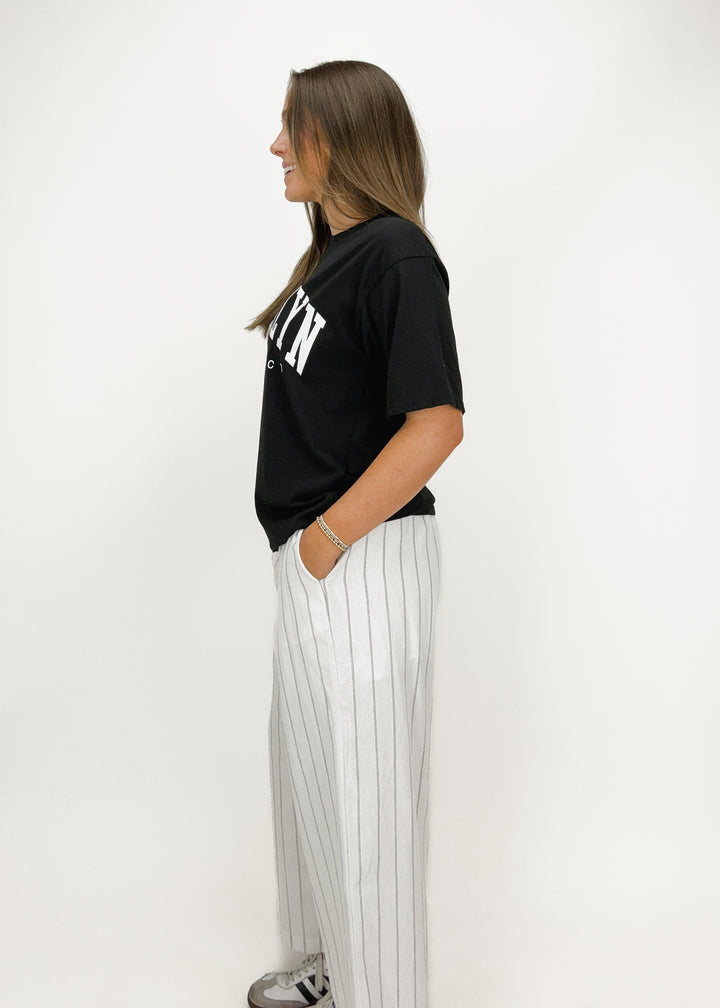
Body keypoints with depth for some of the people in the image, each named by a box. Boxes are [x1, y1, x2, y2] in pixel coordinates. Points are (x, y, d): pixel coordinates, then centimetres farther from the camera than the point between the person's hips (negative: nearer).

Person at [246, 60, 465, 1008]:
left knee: (362, 787, 4)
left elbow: (437, 423, -24)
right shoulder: (332, 251, 13)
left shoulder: (395, 254, -16)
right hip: (314, 564, 10)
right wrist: (312, 540, 12)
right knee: (310, 769, 22)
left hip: (361, 561, -10)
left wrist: (329, 535, -18)